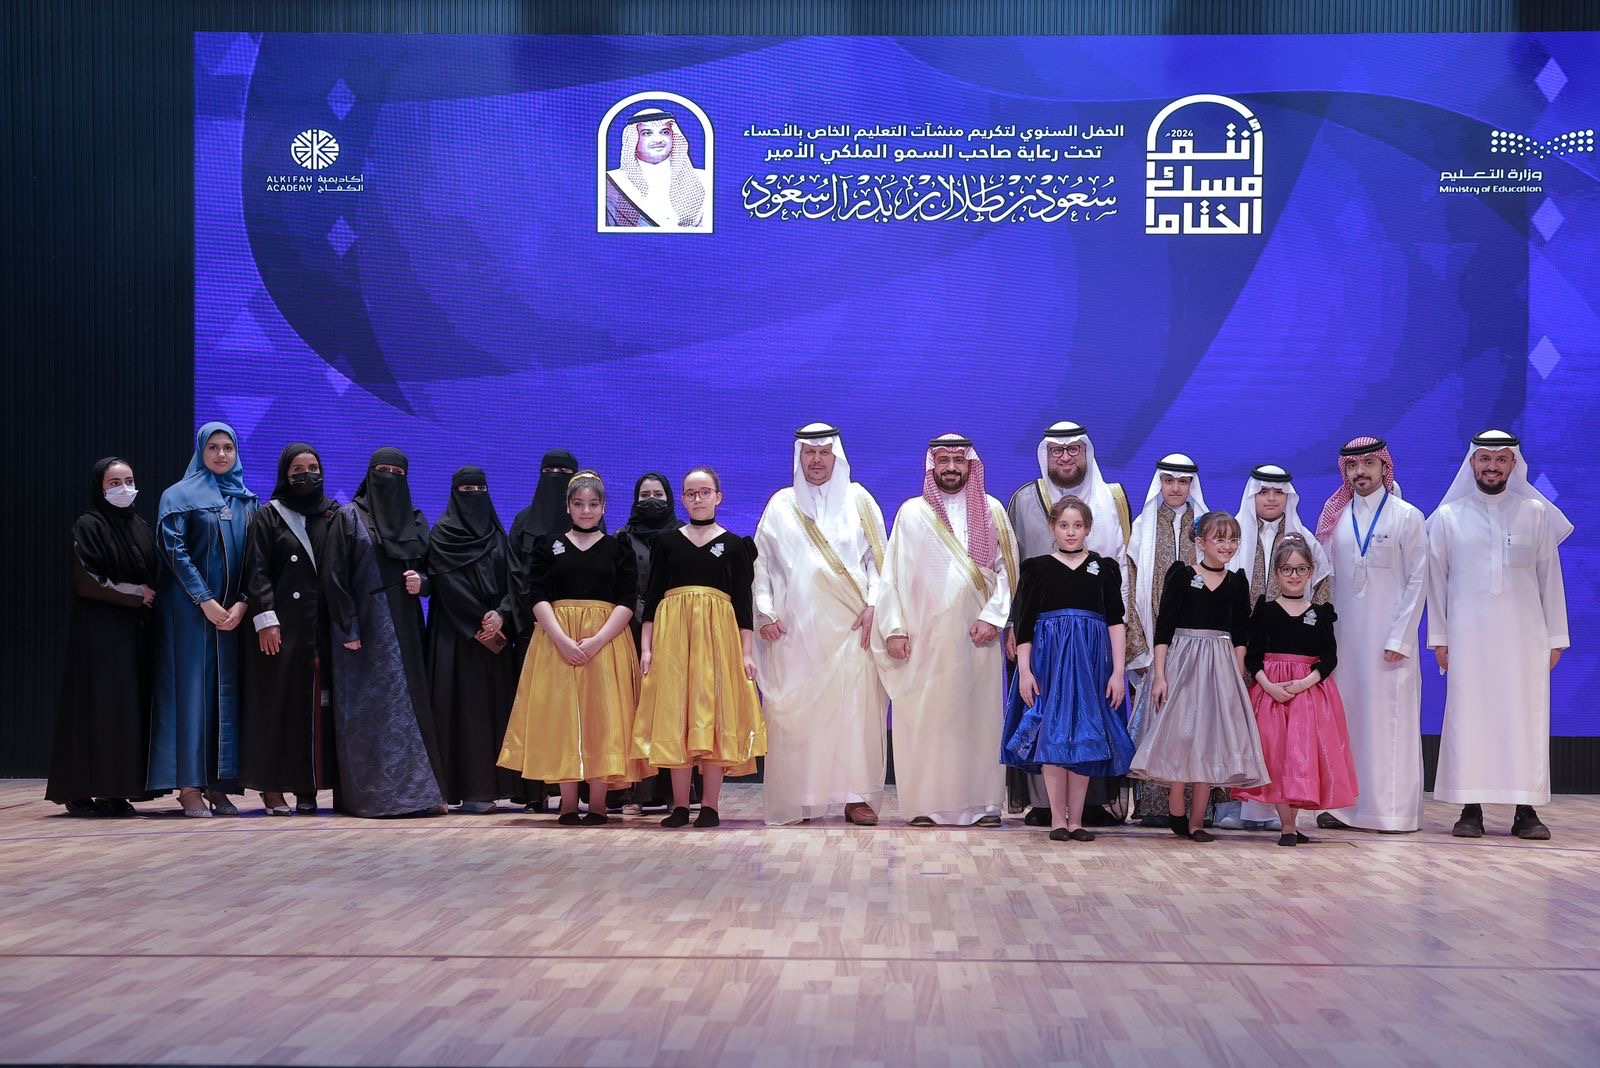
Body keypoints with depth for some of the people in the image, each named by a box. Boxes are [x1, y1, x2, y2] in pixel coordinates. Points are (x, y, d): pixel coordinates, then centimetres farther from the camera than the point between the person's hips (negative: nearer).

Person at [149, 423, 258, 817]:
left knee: (227, 691, 1)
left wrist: (242, 603, -7)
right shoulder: (179, 495, 2)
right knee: (192, 688, -6)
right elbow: (175, 551, -7)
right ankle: (189, 785, -5)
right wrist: (206, 601, -15)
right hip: (190, 608, -4)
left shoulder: (247, 500, 13)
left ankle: (218, 784, 4)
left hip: (235, 610, 4)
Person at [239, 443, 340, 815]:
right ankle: (272, 787, 0)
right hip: (281, 626, -3)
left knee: (316, 705, 1)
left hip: (321, 627, 3)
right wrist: (265, 619, -13)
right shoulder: (268, 516, 4)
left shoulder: (333, 516, 12)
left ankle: (307, 787, 5)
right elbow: (256, 572, -2)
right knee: (277, 704, -3)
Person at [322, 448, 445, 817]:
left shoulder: (415, 519, 13)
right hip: (365, 628, -4)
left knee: (410, 702, 1)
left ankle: (418, 789, 3)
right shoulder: (349, 517, 1)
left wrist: (421, 581, -7)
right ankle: (369, 793, -2)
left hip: (404, 627, 4)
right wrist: (347, 628, -12)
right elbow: (335, 577, -5)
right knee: (370, 708, -5)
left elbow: (428, 566, 17)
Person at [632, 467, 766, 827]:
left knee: (714, 714, -4)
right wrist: (646, 646, 0)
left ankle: (710, 805, 2)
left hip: (719, 633, -1)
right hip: (672, 633, 1)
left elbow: (744, 602, 5)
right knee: (674, 715, -1)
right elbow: (652, 596, 8)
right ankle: (679, 805, 5)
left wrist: (746, 652, -2)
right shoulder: (667, 542, 10)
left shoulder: (735, 545, 8)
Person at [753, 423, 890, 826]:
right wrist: (765, 612, 0)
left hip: (850, 624, 0)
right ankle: (796, 798, 0)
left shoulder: (858, 501, 11)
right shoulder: (781, 505, 12)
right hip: (795, 627, 0)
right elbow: (762, 563, 11)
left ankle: (856, 796, -2)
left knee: (856, 706, -6)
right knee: (794, 711, -4)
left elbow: (879, 557, 8)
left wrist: (873, 605, -4)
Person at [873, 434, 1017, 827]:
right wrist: (893, 628, -5)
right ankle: (925, 804, 2)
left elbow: (1007, 569, 6)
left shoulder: (991, 511, 9)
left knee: (979, 715, 0)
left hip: (976, 634, 1)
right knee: (924, 717, -2)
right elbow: (893, 573, 4)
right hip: (926, 636, -1)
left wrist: (993, 616, -7)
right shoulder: (912, 512, 7)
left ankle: (982, 802, 5)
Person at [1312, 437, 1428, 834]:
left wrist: (1399, 638, -10)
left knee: (1389, 719, -4)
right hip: (1344, 634, 4)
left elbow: (1418, 581, -3)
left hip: (1388, 637, -4)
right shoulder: (1336, 519, 11)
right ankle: (1346, 805, 8)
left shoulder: (1407, 517, 1)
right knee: (1346, 718, 3)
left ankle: (1393, 809, 1)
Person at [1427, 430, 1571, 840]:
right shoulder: (1447, 517, 6)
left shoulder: (1536, 513, 7)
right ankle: (1471, 809, 3)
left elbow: (1550, 576, 7)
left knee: (1526, 717, -1)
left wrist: (1555, 637, 4)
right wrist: (1438, 637, 2)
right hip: (1468, 634, 0)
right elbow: (1436, 580, 7)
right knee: (1468, 717, -1)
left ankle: (1526, 809, 3)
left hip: (1524, 633, 0)